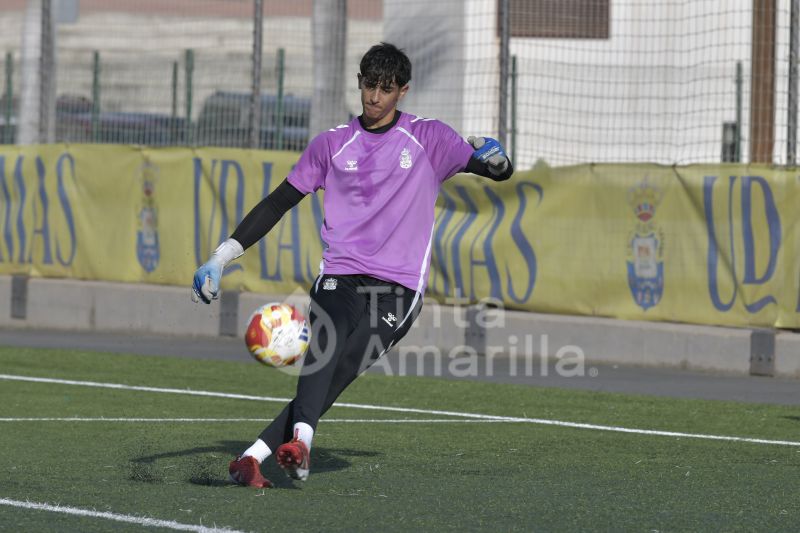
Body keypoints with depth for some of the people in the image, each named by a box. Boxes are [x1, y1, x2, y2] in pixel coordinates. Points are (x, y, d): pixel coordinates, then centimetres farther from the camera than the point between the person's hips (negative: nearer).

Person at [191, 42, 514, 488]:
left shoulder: (429, 139, 9)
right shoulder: (333, 144, 15)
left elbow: (501, 171, 11)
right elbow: (279, 202, 17)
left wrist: (494, 156, -14)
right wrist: (223, 256, 11)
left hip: (398, 288, -1)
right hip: (340, 279, 1)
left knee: (342, 369, -24)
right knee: (329, 339, -32)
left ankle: (256, 454, -31)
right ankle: (300, 438, -52)